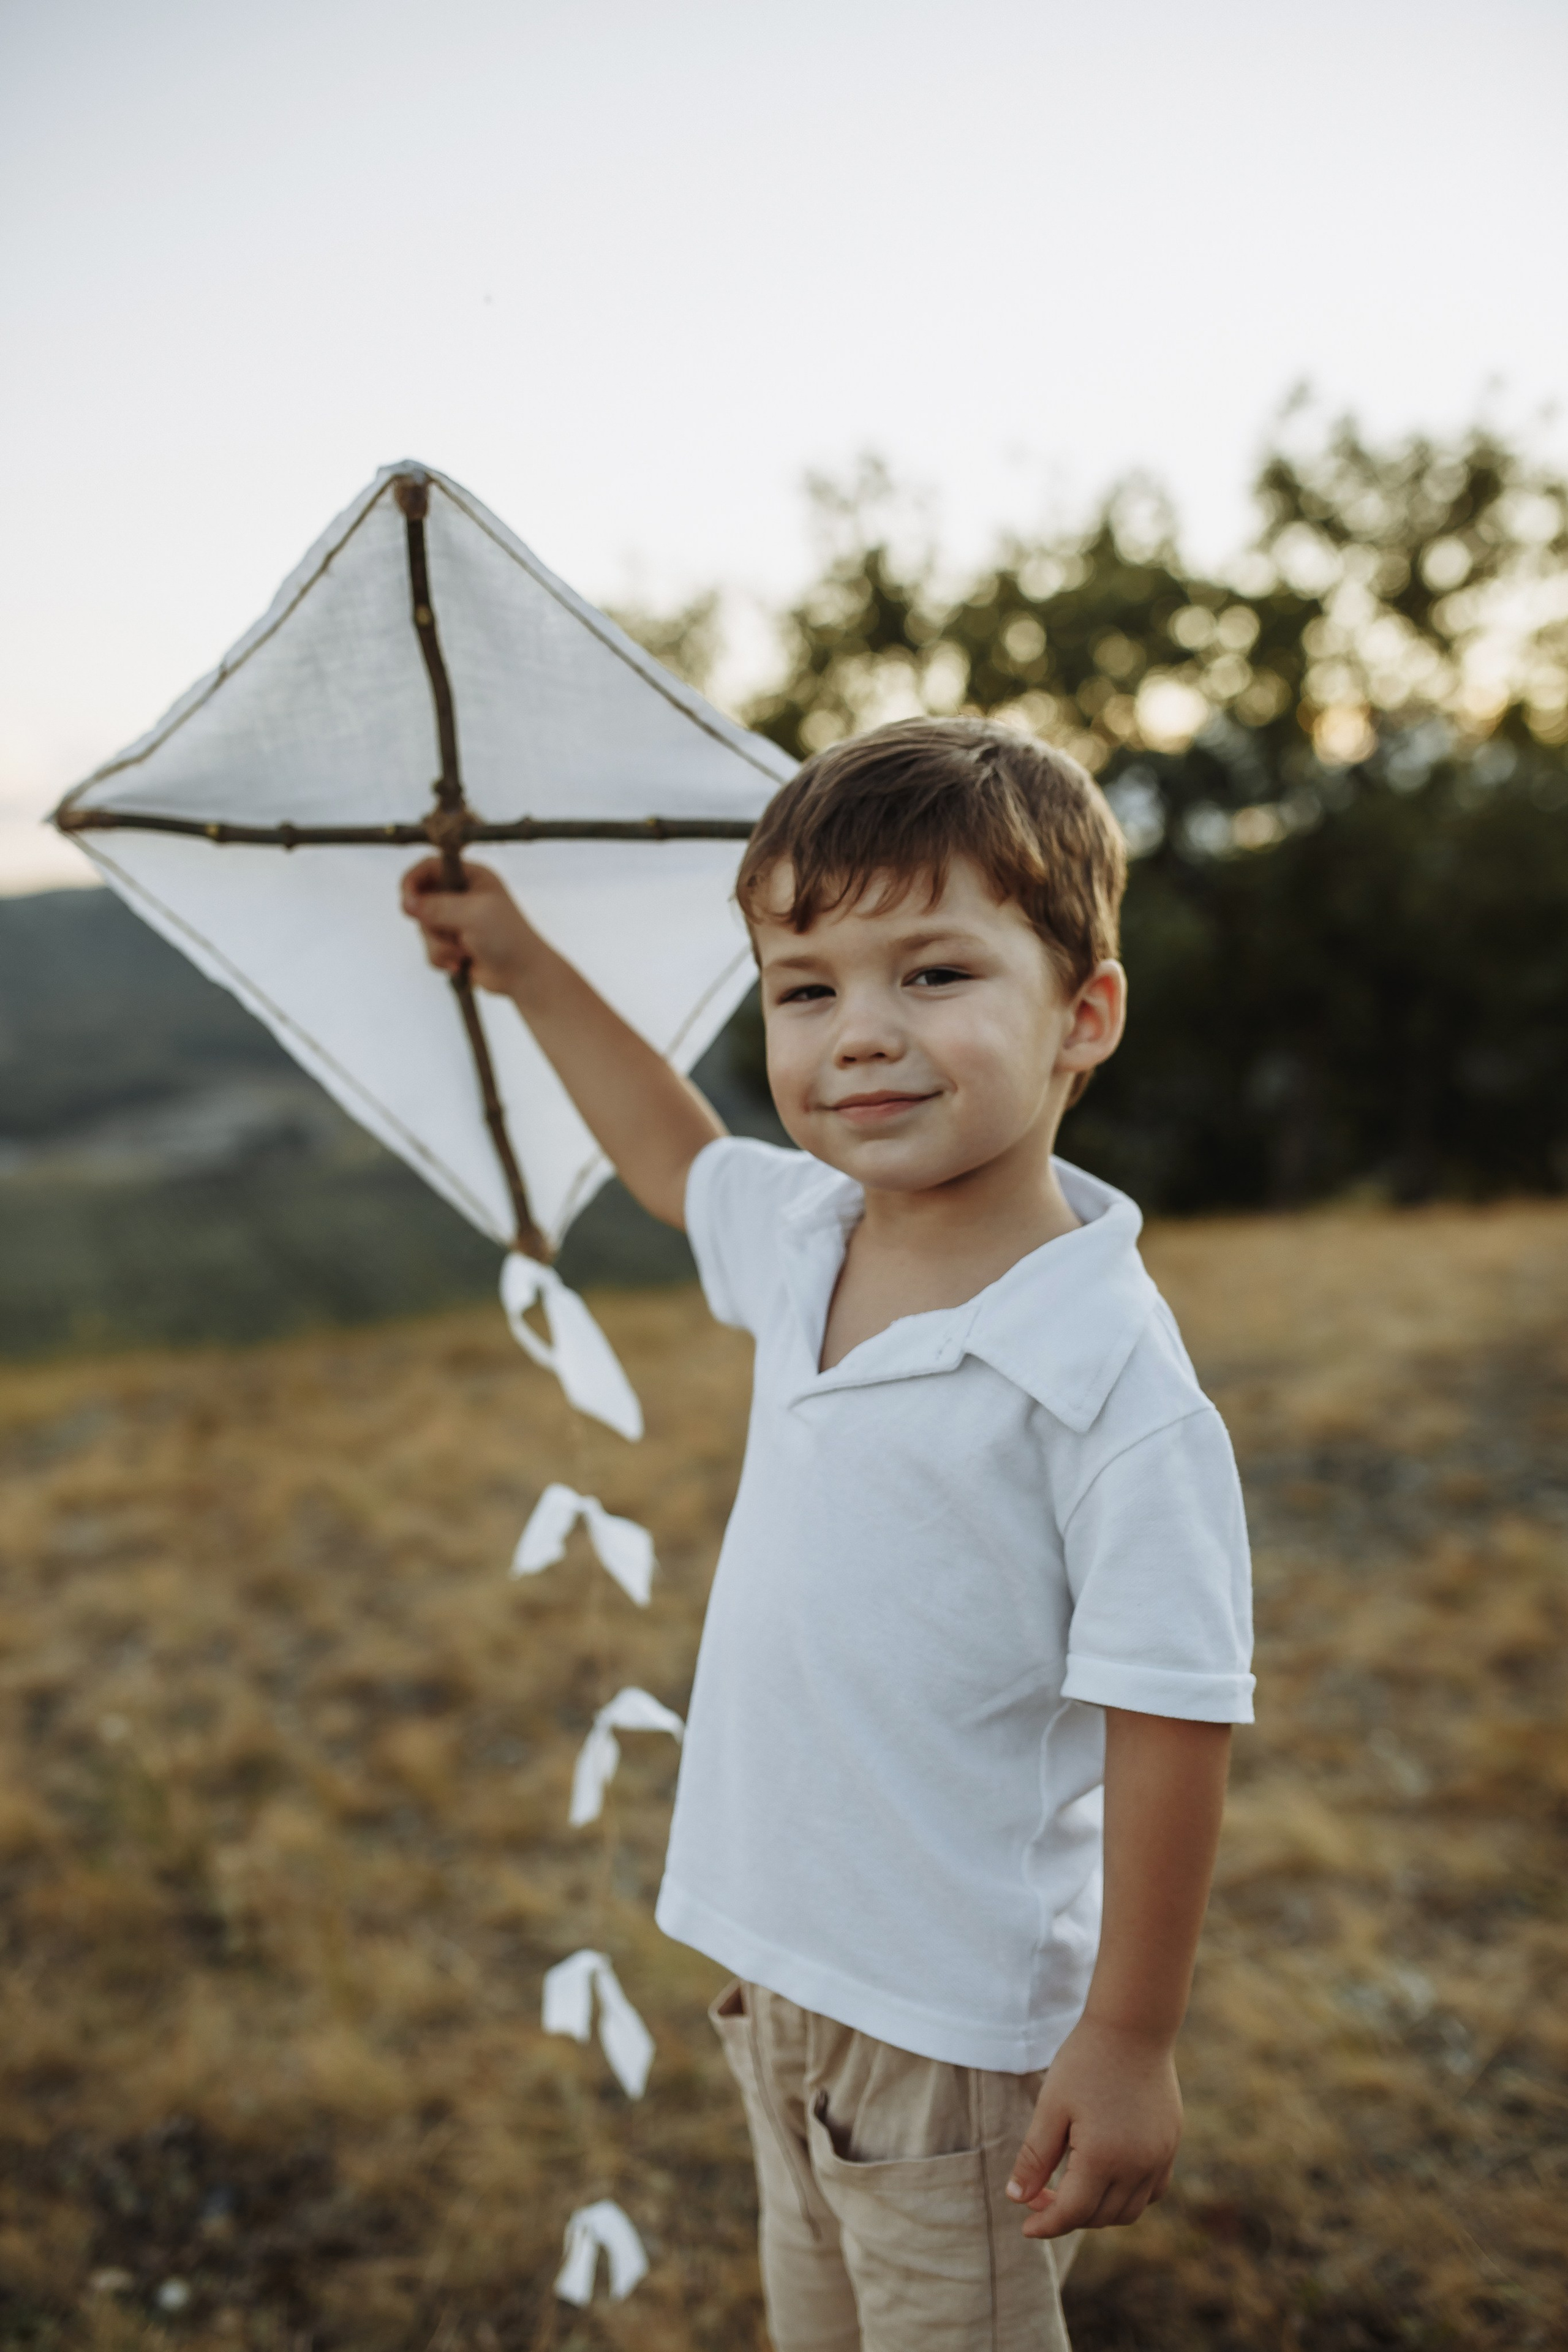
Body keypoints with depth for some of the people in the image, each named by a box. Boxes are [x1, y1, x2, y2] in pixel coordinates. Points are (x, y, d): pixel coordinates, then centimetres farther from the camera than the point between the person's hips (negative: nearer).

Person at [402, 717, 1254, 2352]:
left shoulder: (1111, 1380, -27)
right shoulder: (801, 1238, -5)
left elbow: (1172, 1722, -22)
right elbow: (678, 1160, 18)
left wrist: (1129, 2044, -16)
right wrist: (522, 965, 21)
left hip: (956, 2027, -7)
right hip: (779, 1967, 7)